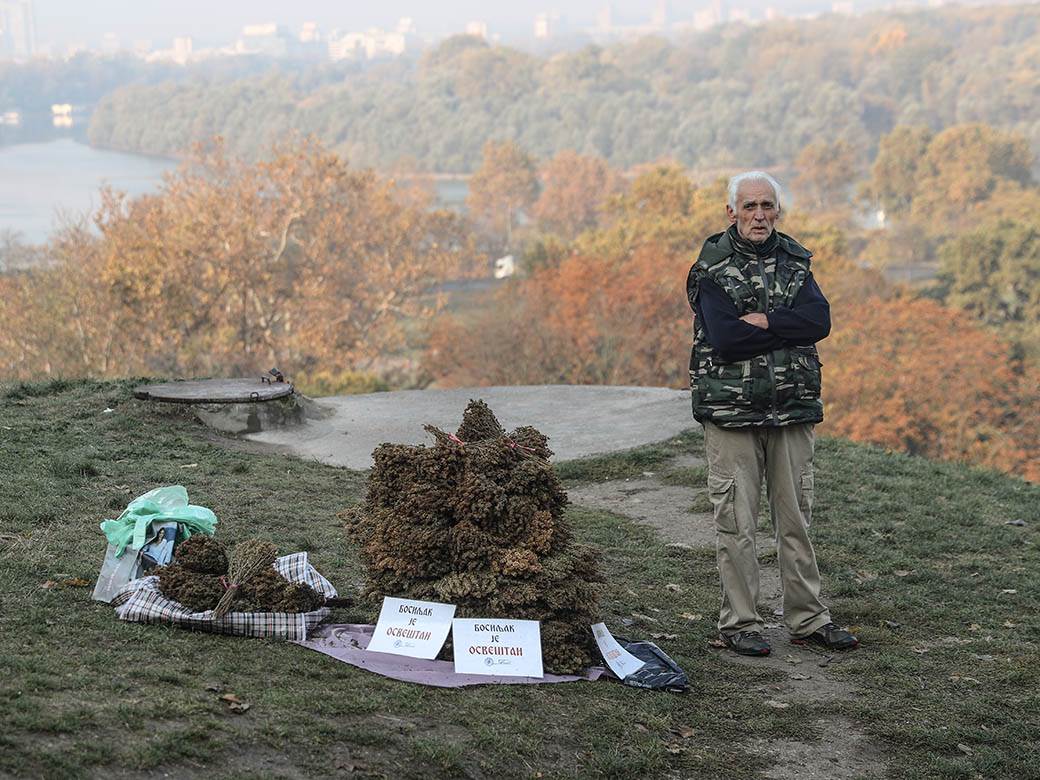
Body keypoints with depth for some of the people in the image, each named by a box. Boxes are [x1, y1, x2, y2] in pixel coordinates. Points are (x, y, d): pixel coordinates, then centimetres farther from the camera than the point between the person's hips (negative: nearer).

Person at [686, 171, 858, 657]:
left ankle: (807, 619, 19)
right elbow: (726, 339, -18)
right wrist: (790, 329, -11)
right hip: (731, 413, -4)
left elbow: (820, 321, -6)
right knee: (736, 523, 0)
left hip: (793, 412, 4)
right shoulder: (713, 269, -4)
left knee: (796, 518, 10)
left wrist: (763, 321, -15)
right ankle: (739, 623, 9)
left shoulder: (794, 261, 11)